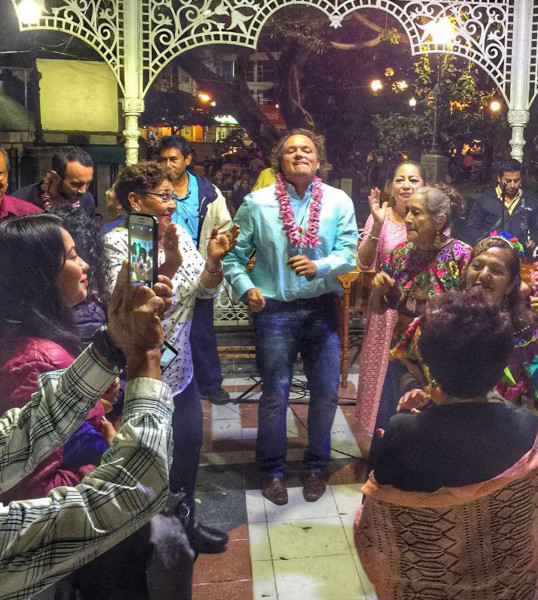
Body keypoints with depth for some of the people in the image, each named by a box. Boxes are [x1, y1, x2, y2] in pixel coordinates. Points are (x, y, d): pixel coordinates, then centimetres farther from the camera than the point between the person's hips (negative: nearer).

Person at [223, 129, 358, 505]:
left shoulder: (339, 202, 1)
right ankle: (272, 471, 25)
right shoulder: (257, 203, 0)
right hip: (275, 309, -1)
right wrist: (246, 287, -11)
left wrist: (319, 266, -24)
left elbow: (350, 255, -6)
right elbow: (233, 254, 3)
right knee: (275, 395, 5)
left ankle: (316, 467, 30)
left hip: (323, 308, 2)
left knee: (326, 393, 9)